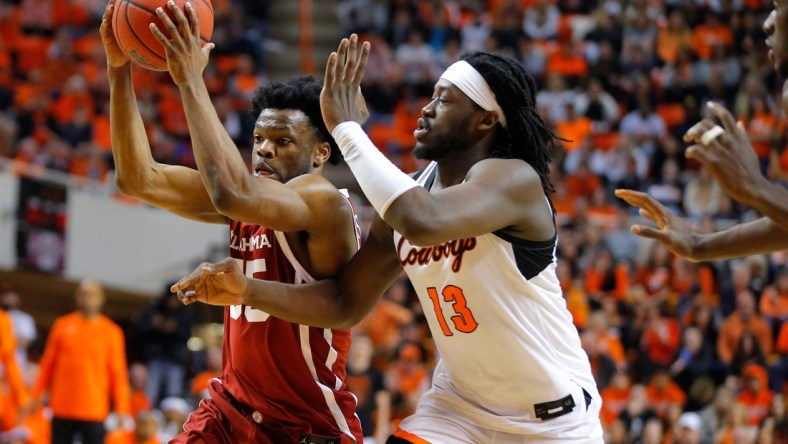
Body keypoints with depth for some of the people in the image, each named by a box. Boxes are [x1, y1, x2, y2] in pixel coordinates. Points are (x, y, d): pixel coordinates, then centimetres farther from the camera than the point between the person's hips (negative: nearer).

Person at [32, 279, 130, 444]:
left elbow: (118, 373, 0)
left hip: (94, 411, -2)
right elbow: (47, 364, 11)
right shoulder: (62, 325, 7)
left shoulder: (111, 331, 2)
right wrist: (36, 395, 9)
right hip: (62, 409, 2)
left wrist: (122, 409, -5)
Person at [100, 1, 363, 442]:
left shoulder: (325, 202, -18)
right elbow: (140, 178, 2)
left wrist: (192, 80, -33)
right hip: (234, 408, 7)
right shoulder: (254, 196, 4)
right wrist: (119, 71, -8)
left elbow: (232, 195, -36)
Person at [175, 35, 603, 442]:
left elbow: (423, 222, -42)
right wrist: (248, 291, -10)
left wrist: (346, 126, -32)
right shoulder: (412, 193, -1)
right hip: (460, 402, 6)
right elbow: (346, 303, 5)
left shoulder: (514, 178, -23)